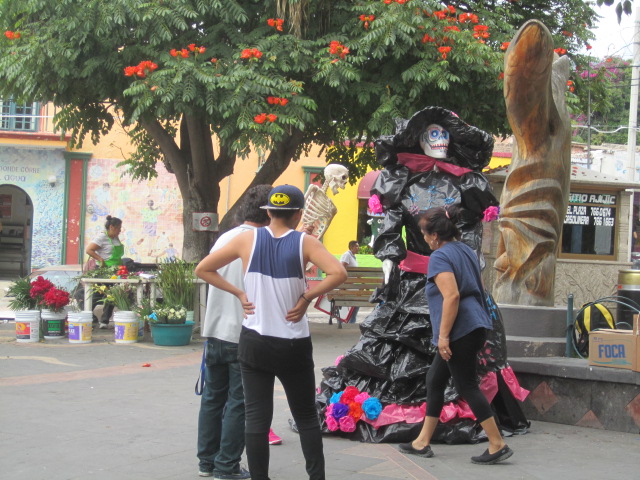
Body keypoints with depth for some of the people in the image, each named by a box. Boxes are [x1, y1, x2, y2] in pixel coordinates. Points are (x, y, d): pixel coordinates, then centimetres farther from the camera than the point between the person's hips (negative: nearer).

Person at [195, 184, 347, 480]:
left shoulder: (248, 239, -1)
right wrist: (307, 297, -10)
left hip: (254, 342, 1)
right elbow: (338, 273, -21)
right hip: (293, 345, -1)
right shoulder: (304, 242, -6)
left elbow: (203, 269, 4)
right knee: (306, 417, 13)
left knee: (256, 417, 6)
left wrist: (239, 293, 4)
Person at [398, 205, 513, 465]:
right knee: (435, 381, 16)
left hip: (460, 332, -10)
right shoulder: (466, 251, 15)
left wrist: (443, 335, -22)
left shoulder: (440, 256, -13)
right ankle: (423, 442, 21)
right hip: (476, 327, 10)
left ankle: (498, 445, 1)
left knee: (467, 386, -3)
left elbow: (452, 296, -24)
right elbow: (478, 290, 22)